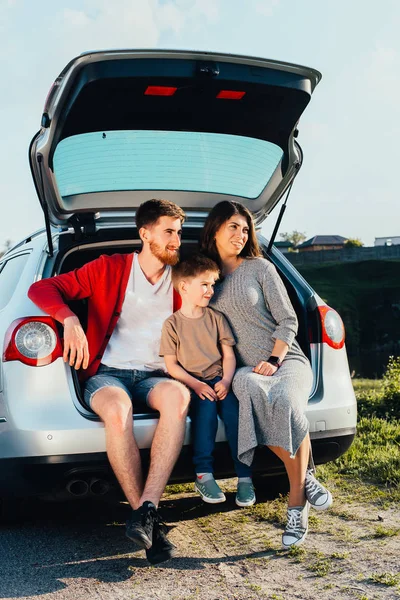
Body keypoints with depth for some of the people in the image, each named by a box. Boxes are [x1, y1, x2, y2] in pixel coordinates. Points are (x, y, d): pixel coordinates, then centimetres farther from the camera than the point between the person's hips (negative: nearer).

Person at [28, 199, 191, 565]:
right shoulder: (110, 269, 2)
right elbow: (42, 288, -2)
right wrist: (70, 319, -23)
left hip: (154, 376, 2)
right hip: (108, 373, -2)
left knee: (178, 396, -36)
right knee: (117, 410, -39)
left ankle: (146, 509, -40)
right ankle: (149, 520, -31)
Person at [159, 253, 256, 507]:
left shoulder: (216, 318, 10)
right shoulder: (172, 324, 1)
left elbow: (229, 355, 7)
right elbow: (172, 365, -2)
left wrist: (226, 381, -12)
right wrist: (196, 385, -16)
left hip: (218, 381, 2)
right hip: (191, 384, -2)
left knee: (233, 410, -27)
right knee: (206, 405, -33)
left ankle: (244, 477, -20)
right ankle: (204, 475, -24)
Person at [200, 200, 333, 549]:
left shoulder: (259, 268, 6)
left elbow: (288, 320, 2)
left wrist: (273, 360, -12)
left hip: (287, 360, -1)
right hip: (246, 369, 1)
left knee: (286, 402, -38)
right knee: (250, 390, -38)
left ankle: (297, 505, -24)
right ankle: (305, 478, -25)